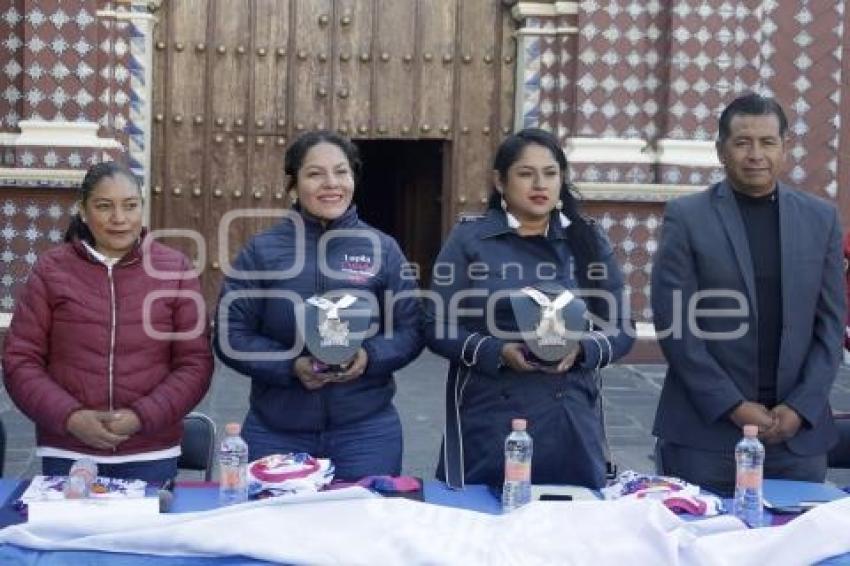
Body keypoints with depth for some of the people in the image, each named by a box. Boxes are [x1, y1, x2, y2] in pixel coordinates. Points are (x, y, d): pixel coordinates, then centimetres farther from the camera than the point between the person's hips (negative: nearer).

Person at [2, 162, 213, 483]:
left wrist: (143, 417, -12)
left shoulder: (175, 269, 1)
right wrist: (70, 418, -12)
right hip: (66, 453, 0)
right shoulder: (51, 270, 1)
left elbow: (195, 363, 0)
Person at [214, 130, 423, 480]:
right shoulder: (262, 251, 0)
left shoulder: (383, 250, 3)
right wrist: (291, 366, -17)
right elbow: (231, 335, -1)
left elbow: (410, 331, 5)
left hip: (367, 431, 1)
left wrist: (369, 357, -15)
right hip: (276, 432, 0)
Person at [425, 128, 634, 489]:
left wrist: (580, 350, -13)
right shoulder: (468, 240, 2)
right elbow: (438, 326, -1)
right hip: (488, 422, -1)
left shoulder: (588, 242, 9)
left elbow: (620, 329, 8)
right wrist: (498, 353, -17)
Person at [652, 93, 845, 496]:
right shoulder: (686, 217, -1)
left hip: (799, 430, 3)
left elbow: (831, 322, 8)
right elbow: (674, 324, -6)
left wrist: (801, 407, -4)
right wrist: (733, 406, -11)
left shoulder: (821, 218, 9)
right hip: (705, 429, -2)